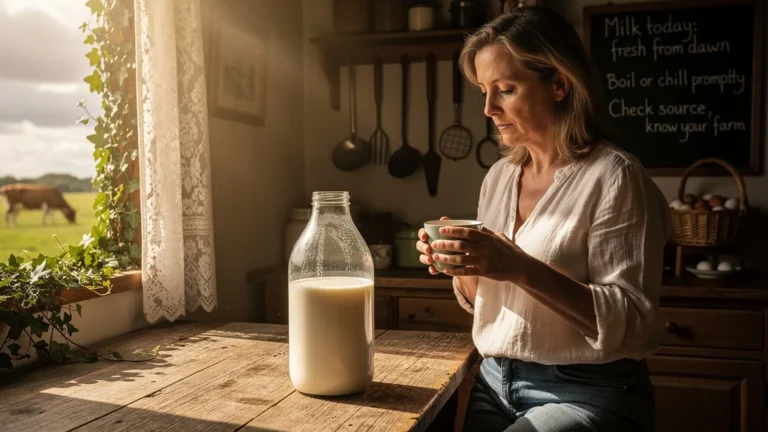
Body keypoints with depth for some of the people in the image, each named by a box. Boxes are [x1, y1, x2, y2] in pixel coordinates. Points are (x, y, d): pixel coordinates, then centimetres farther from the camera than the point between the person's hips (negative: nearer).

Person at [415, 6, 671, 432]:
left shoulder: (613, 176, -13)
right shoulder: (498, 177, 5)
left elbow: (629, 322, -17)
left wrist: (520, 269, -27)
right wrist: (461, 266, -8)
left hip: (587, 393, -6)